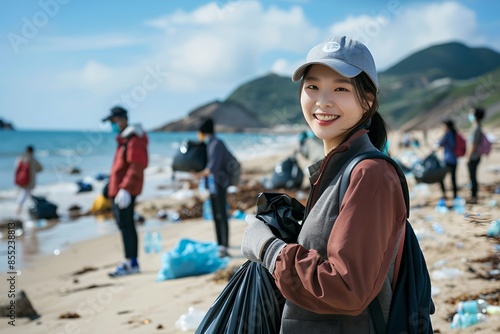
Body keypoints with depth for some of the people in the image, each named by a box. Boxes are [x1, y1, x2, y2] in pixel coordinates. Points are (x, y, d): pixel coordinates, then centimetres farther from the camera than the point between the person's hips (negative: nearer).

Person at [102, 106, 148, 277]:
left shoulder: (134, 140, -14)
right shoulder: (124, 138, 18)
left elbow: (136, 167, -21)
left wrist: (125, 189, -27)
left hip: (125, 191, -10)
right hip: (118, 190, 10)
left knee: (125, 225, -9)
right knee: (126, 225, 12)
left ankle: (130, 263, -6)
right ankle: (132, 262, 18)